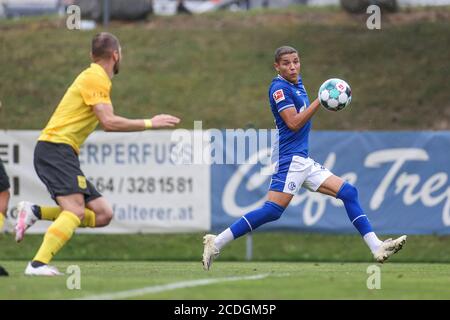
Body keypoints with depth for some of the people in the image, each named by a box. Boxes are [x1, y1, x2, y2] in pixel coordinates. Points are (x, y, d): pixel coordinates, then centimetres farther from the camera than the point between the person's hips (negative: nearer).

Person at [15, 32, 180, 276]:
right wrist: (149, 123, -11)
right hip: (56, 148, -10)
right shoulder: (95, 78, -9)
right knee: (75, 211, -25)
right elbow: (109, 122, -18)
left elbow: (106, 123, 27)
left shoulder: (96, 78, 21)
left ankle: (35, 212, 3)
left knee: (103, 214, 4)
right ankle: (38, 264, -36)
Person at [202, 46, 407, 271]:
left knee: (348, 192, 4)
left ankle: (377, 248, 2)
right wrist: (320, 101, -20)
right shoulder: (279, 88, -10)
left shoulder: (297, 84, 16)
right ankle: (217, 242, -18)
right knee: (273, 210, -20)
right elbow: (293, 123, -19)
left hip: (303, 161, 9)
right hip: (290, 158, -9)